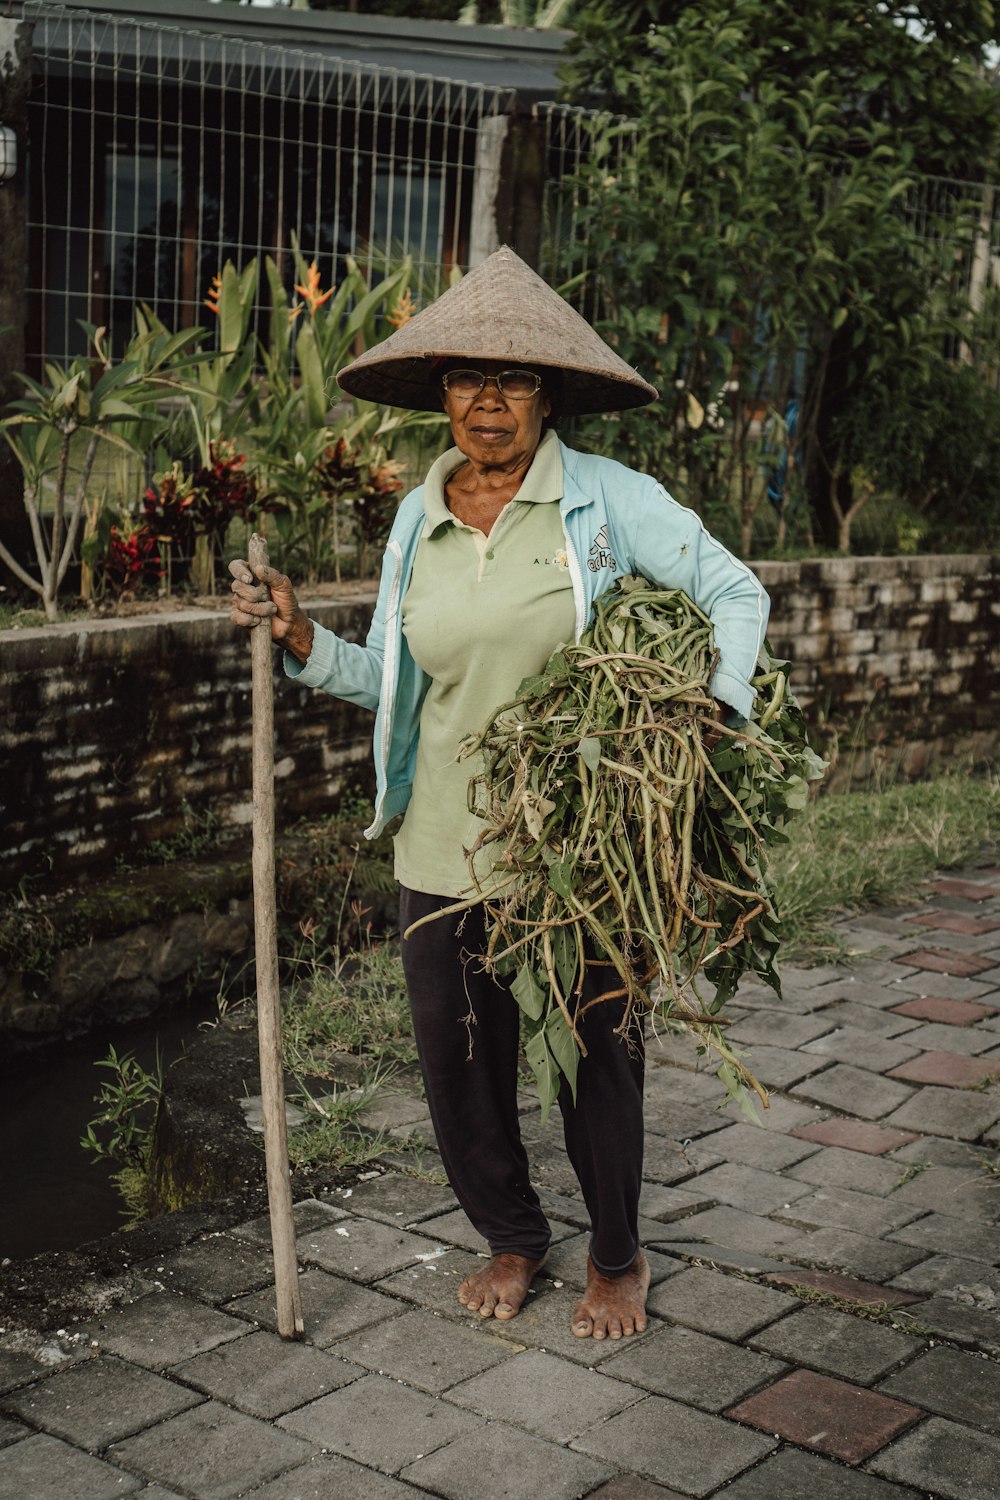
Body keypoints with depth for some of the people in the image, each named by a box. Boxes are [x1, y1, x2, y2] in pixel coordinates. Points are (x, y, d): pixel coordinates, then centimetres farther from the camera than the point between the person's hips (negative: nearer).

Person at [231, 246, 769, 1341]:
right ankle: (512, 1237, 37)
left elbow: (734, 594, -2)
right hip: (446, 849, 4)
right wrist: (297, 636, -2)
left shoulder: (610, 500, -6)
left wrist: (708, 713, -17)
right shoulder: (416, 520, 7)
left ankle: (617, 1256, 35)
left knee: (596, 1056, 10)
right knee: (457, 1058, 10)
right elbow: (392, 682, 11)